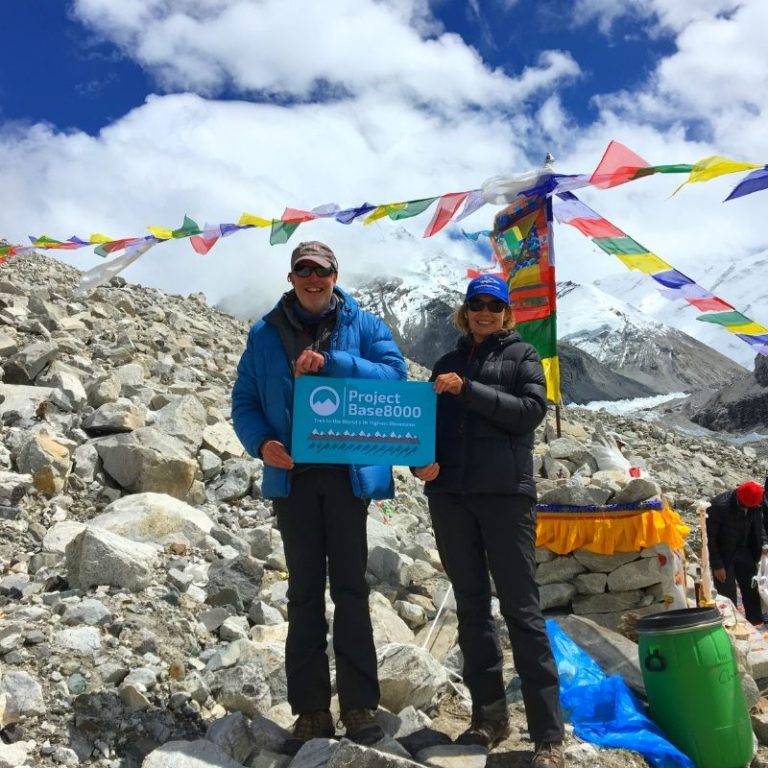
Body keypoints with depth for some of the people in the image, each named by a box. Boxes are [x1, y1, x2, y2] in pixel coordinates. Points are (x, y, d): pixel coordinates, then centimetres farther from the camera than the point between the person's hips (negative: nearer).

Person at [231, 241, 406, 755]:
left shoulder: (364, 325, 6)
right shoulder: (265, 334, 10)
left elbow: (395, 375, -9)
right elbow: (244, 403, 8)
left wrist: (331, 362, -19)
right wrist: (261, 442, -12)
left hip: (350, 473, -1)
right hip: (293, 477, 2)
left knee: (350, 588, 4)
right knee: (305, 592, 8)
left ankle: (360, 706, 16)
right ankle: (311, 711, 17)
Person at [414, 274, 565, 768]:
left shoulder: (522, 355, 8)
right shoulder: (448, 363, 19)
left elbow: (530, 411, -8)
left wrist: (468, 389, -13)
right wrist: (421, 460, -3)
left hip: (506, 492, -4)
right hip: (449, 495, 4)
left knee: (521, 608, -4)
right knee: (471, 607, 9)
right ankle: (489, 716, 20)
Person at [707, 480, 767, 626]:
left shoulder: (755, 504, -11)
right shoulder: (719, 506, -28)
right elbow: (709, 537, -21)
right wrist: (717, 565, -18)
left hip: (744, 553, 5)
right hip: (724, 556, -5)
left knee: (752, 590, 9)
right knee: (727, 595, -3)